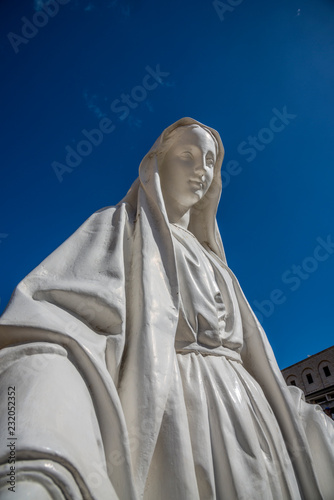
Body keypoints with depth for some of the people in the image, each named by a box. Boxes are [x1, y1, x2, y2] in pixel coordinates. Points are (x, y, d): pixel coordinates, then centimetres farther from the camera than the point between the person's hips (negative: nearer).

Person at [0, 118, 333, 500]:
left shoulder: (211, 265, 23)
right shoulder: (119, 227, 5)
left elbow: (254, 365, 19)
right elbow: (58, 325, -16)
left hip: (239, 431, 6)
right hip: (156, 423, -6)